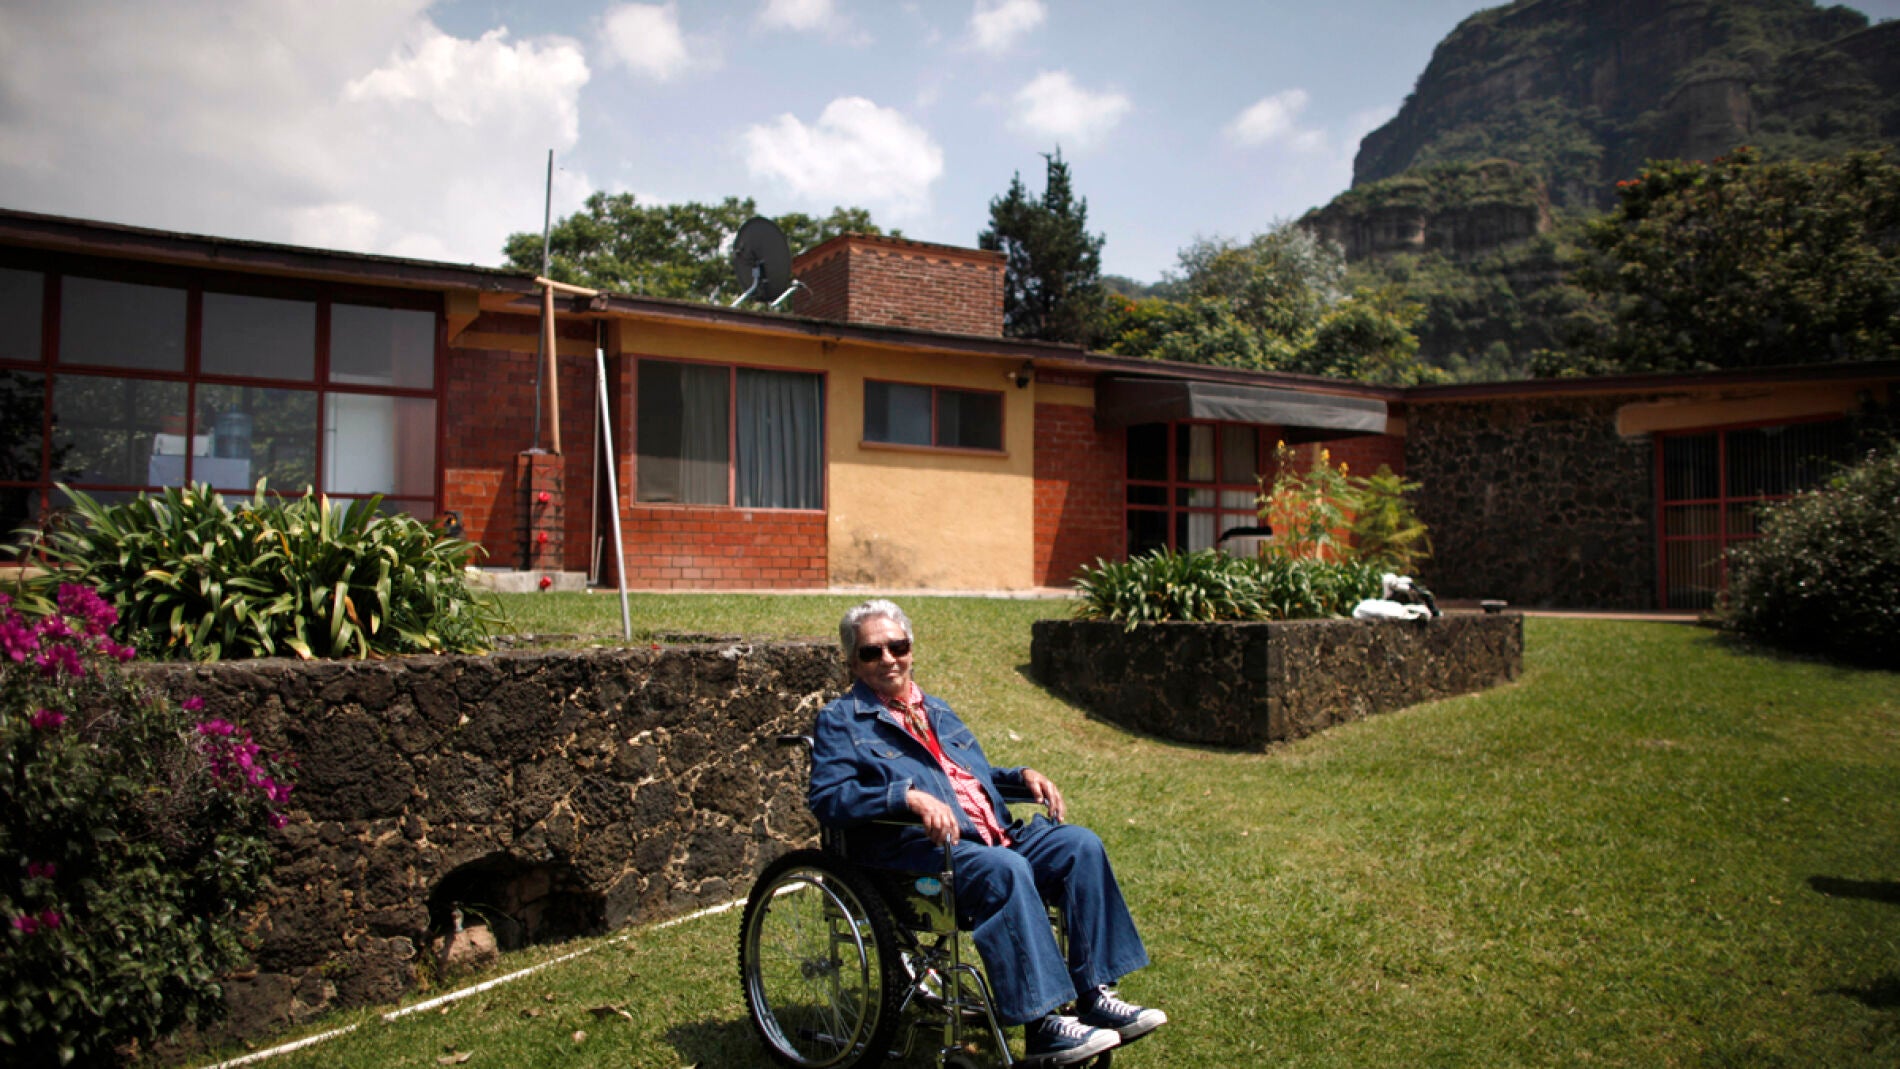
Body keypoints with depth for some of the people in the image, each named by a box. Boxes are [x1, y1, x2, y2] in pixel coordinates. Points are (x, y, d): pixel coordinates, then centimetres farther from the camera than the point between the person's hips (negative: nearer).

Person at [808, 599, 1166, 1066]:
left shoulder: (935, 709, 27)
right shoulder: (840, 721, 5)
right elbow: (827, 797, -11)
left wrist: (1023, 775, 12)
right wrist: (908, 796, -25)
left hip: (994, 834, 8)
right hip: (918, 849, -7)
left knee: (1080, 845, -13)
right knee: (1006, 870, -34)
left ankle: (1094, 993, -11)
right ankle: (1042, 1025, -29)